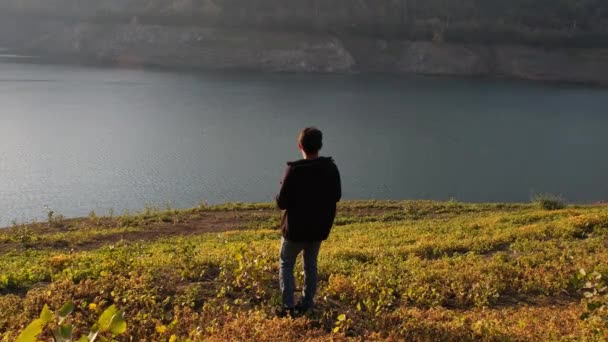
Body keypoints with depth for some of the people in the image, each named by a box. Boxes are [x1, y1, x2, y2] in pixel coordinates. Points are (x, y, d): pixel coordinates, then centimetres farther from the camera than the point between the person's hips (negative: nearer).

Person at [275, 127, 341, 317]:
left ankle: (288, 306, 8)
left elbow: (282, 202, -18)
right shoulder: (331, 168, -7)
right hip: (319, 228, 4)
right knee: (310, 264, 21)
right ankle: (307, 304, 25)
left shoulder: (294, 170, -22)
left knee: (286, 264, 13)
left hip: (295, 228, -4)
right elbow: (336, 196, 5)